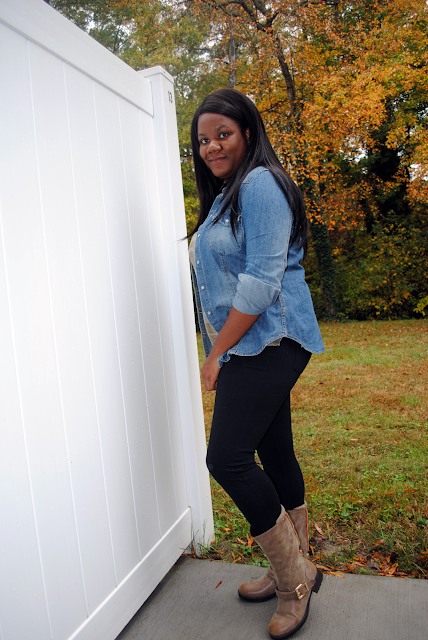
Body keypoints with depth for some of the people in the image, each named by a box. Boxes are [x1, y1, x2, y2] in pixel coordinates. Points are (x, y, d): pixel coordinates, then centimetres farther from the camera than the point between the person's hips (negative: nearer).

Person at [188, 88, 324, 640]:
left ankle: (296, 574, 7)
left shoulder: (259, 183, -9)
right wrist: (219, 349, 14)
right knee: (274, 454, 13)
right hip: (250, 347, 9)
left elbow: (262, 278, -19)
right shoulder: (224, 195, 21)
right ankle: (294, 569, 27)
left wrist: (218, 351, -14)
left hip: (266, 342, -9)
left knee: (228, 457, -12)